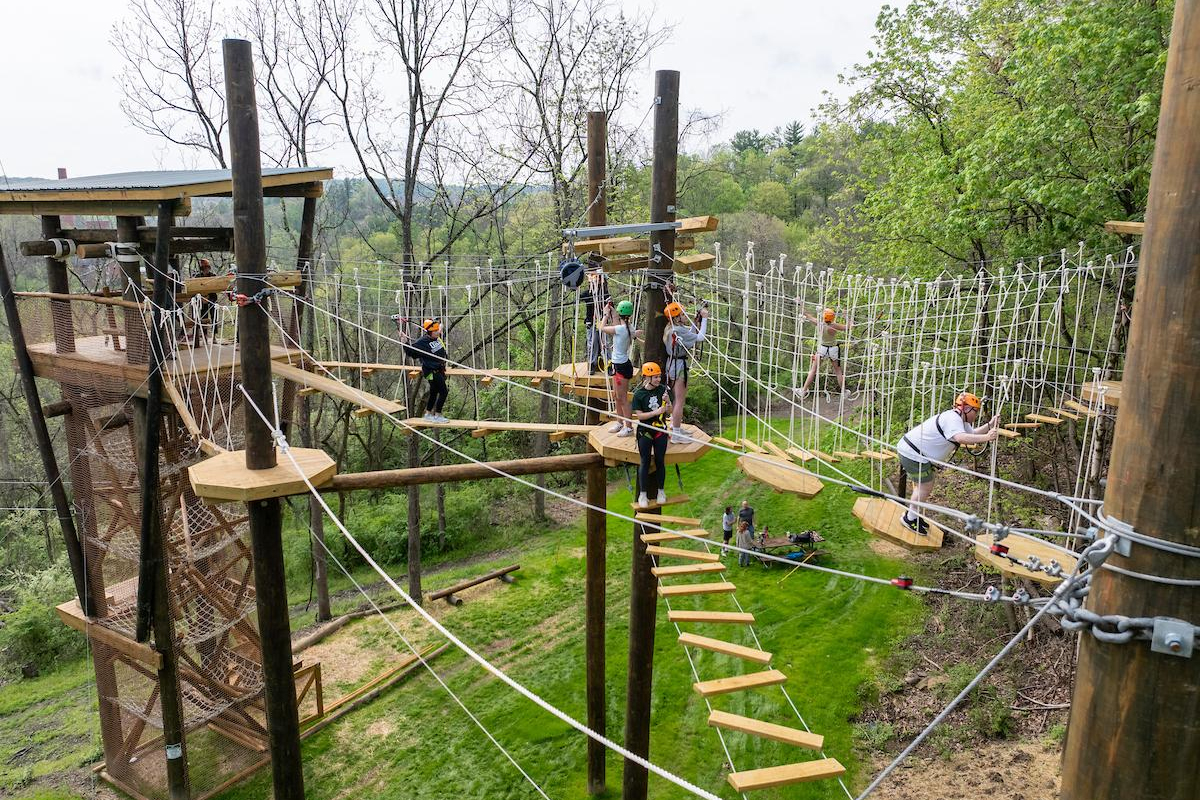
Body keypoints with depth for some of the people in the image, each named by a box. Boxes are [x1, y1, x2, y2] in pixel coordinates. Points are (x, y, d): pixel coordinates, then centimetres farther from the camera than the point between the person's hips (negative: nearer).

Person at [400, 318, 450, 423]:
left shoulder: (437, 338, 4)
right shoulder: (422, 342, -18)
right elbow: (410, 351, -13)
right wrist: (404, 341, -24)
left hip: (439, 370, 9)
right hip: (432, 372, -9)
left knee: (433, 393, 17)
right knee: (443, 392, -11)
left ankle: (428, 415, 29)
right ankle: (437, 416, -3)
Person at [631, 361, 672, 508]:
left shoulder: (663, 389, -2)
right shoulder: (639, 394, -10)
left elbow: (670, 410, 2)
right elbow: (639, 415, -11)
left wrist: (667, 401, -18)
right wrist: (657, 412, -21)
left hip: (660, 431, 2)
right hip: (645, 431, -2)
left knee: (660, 461, 9)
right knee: (645, 462, 3)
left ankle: (660, 491, 24)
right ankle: (643, 494, 12)